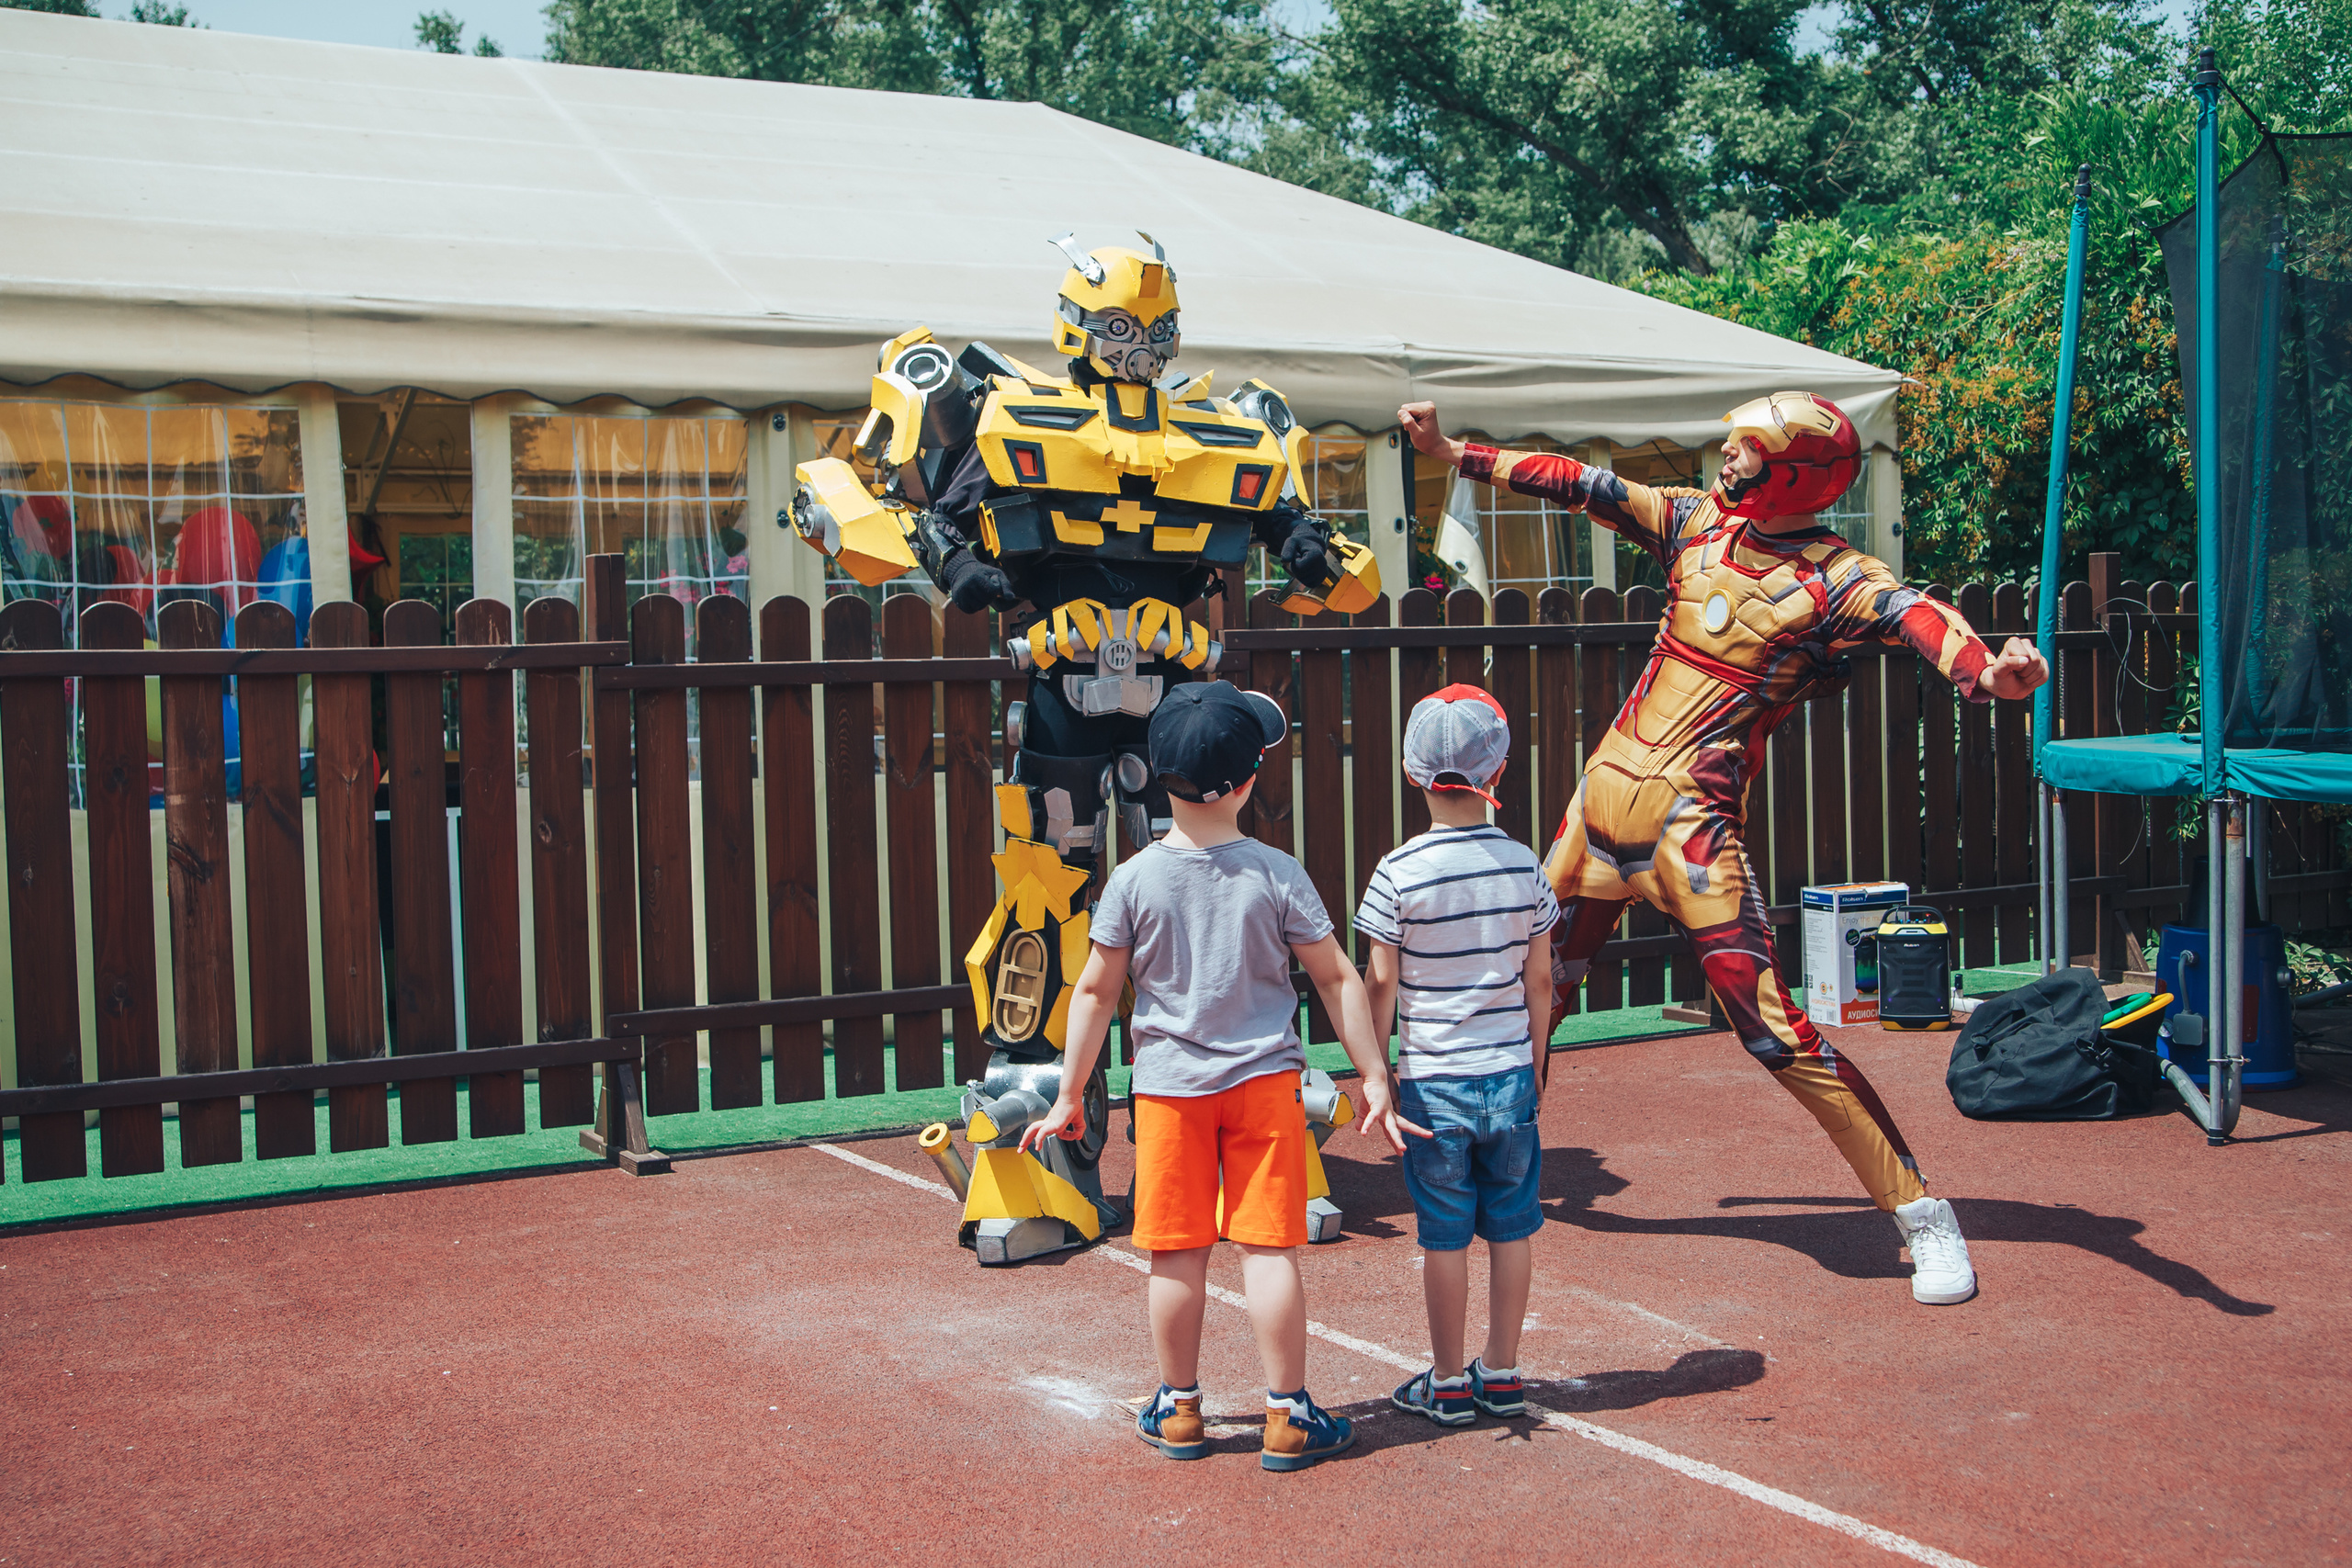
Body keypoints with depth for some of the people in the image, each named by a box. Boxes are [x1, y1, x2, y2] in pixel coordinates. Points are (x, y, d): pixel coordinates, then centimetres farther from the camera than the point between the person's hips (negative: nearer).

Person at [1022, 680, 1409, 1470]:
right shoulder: (1277, 876, -6)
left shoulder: (1133, 880, -6)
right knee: (1269, 1249, 4)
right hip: (1264, 1080, 0)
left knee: (1177, 1254, 9)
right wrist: (1374, 1077, 6)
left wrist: (1069, 1096, 7)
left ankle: (1179, 1411, 21)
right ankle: (1288, 1416, 10)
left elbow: (1095, 993, -2)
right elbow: (1337, 979, -2)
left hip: (1168, 1085, 1)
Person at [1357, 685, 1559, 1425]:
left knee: (1445, 1236, 6)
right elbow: (1539, 979, 4)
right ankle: (1501, 1375, 23)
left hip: (1434, 1080, -3)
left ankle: (1447, 1383, 17)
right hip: (1509, 1073, 3)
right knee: (1510, 1229, 12)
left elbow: (1382, 984, -8)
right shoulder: (1523, 864, -2)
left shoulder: (1398, 872, -12)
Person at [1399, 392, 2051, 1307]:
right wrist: (1452, 451, 20)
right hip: (1603, 795, 7)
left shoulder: (1833, 577, -10)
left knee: (1769, 1023, -12)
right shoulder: (1697, 522, 8)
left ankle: (1921, 1214, -2)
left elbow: (1914, 617, -28)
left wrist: (1985, 672, -50)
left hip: (1688, 819, -7)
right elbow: (1581, 485, 15)